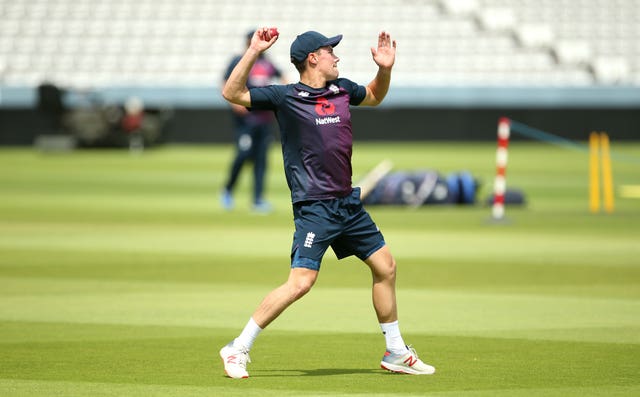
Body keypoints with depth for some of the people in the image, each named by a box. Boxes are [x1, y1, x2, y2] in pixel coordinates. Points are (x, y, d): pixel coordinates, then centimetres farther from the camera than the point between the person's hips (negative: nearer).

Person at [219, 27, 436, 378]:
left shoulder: (342, 89, 10)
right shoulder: (286, 97, -8)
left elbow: (375, 96, 31)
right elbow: (232, 93, -16)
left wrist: (385, 69, 12)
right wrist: (253, 52, -24)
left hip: (348, 203, 7)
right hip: (314, 208, -7)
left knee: (385, 267, 12)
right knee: (300, 283, -17)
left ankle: (396, 354, 26)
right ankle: (238, 349, -7)